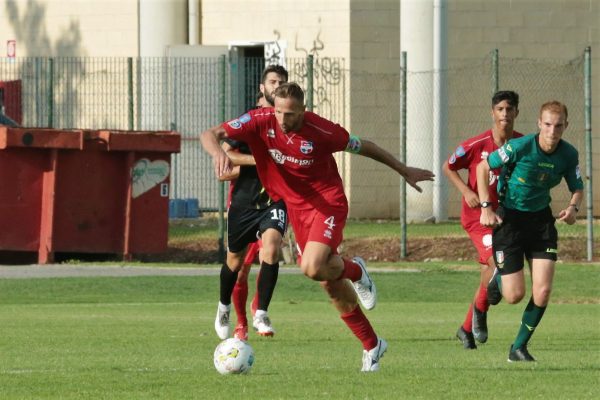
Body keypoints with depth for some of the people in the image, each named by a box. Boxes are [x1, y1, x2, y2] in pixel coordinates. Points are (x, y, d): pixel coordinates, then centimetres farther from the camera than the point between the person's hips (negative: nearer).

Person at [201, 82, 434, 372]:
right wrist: (218, 152, -45)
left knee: (313, 268, -27)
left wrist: (404, 171, 6)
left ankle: (354, 270, 8)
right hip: (296, 208, 5)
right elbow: (210, 135, -20)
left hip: (327, 203, -5)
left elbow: (363, 147, -5)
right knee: (331, 284, 10)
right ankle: (371, 345, 25)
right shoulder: (261, 121, -15)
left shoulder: (321, 131, -22)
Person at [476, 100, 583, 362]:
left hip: (541, 220, 3)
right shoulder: (519, 147, -21)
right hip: (509, 219, -3)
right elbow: (483, 168, -9)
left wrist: (573, 208, -15)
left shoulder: (569, 155, -8)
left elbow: (577, 188, 8)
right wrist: (486, 208, -13)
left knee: (542, 292, -8)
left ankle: (519, 347, 12)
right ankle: (498, 278, 34)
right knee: (514, 296, -4)